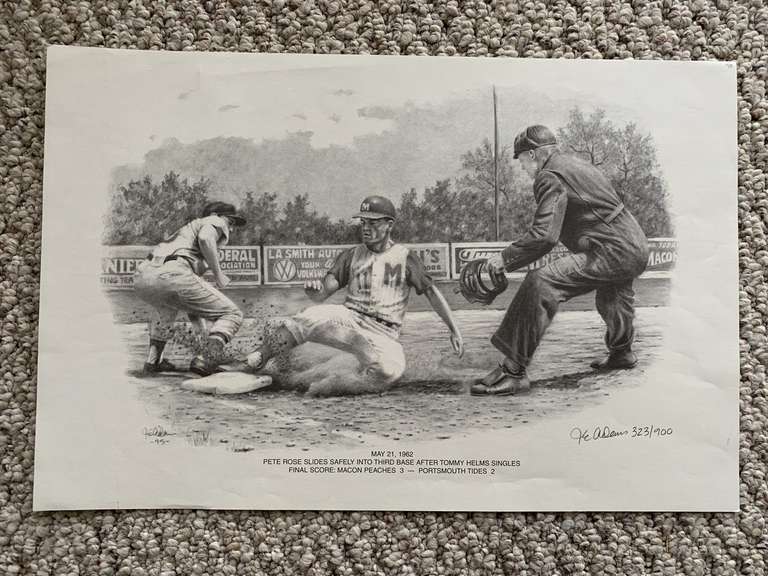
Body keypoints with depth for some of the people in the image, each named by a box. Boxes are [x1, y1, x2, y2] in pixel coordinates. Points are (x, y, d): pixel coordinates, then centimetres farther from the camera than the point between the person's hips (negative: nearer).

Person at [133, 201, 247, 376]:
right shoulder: (214, 221, 21)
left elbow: (189, 298, 44)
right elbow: (205, 238, -8)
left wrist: (202, 327, 48)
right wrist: (218, 273, 4)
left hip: (141, 279, 8)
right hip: (172, 275, -8)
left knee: (167, 302, 43)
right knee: (232, 315, 4)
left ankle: (153, 361, 32)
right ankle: (207, 360, -18)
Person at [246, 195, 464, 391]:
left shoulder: (404, 257, 5)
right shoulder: (351, 255, 11)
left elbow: (431, 292, 5)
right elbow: (322, 293, 4)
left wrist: (454, 330, 1)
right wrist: (314, 287, -21)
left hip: (383, 335, -1)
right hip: (348, 320, 1)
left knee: (391, 368, -35)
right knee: (311, 317, -31)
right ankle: (260, 355, -15)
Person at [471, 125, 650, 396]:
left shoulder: (551, 177, -13)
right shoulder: (574, 163, 18)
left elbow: (544, 235, -25)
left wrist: (505, 258, -16)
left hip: (612, 253, -11)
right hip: (637, 249, 11)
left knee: (540, 284, -22)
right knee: (612, 289, 40)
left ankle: (513, 371, -23)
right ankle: (621, 353, 66)